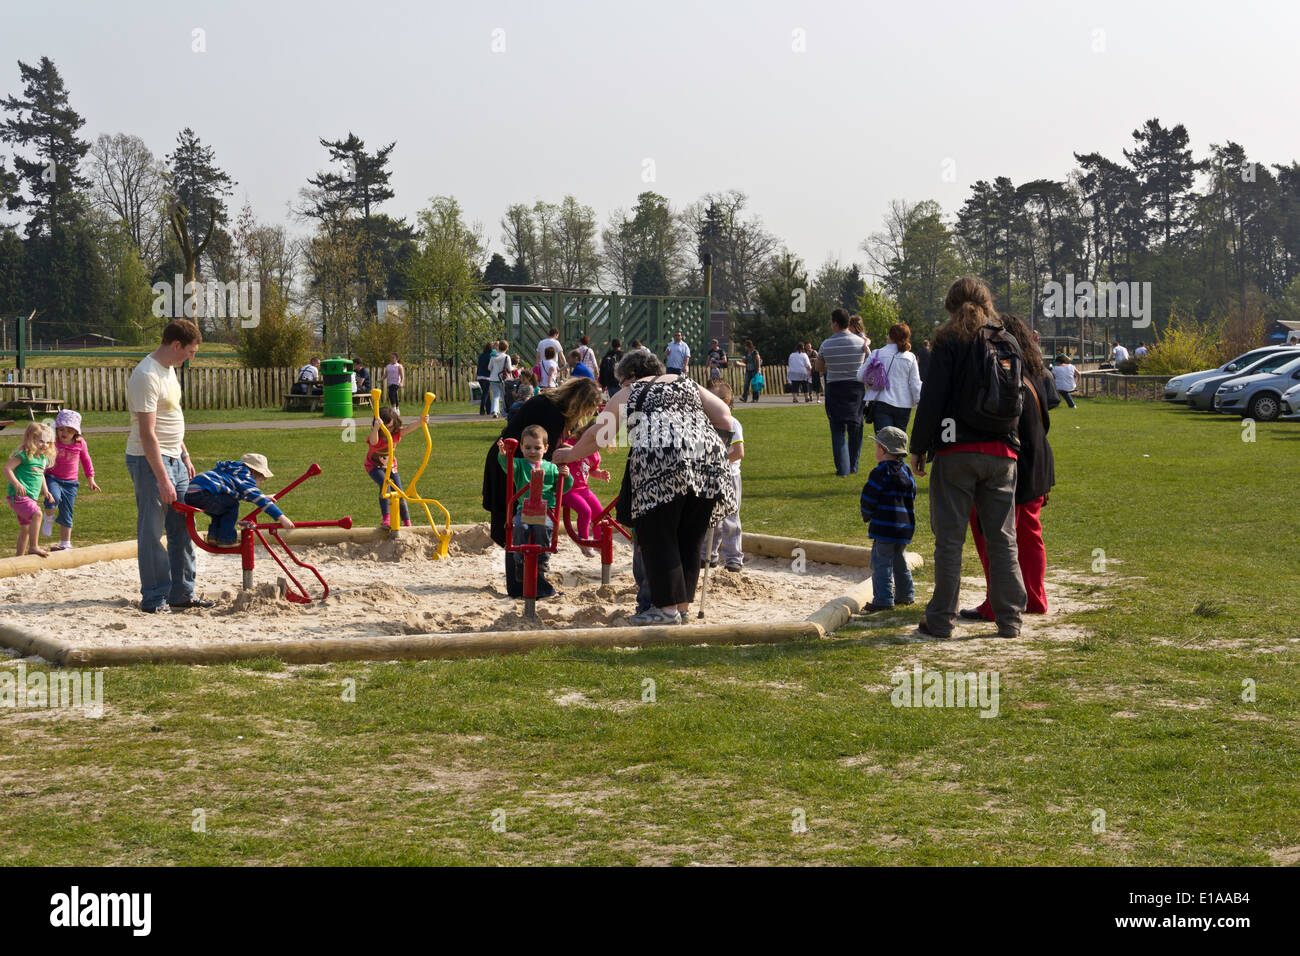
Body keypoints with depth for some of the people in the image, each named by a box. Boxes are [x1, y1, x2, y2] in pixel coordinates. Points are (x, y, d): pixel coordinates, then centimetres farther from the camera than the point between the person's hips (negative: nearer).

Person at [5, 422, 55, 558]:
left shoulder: (43, 458, 14)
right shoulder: (24, 455, -12)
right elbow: (7, 468, -17)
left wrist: (45, 491, 18)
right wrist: (16, 484, -29)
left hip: (31, 498, 9)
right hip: (18, 496, -9)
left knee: (25, 528, 16)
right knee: (36, 514, -28)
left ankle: (20, 556, 27)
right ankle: (33, 547, -25)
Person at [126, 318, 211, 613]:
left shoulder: (169, 369, 11)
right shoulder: (147, 376, -20)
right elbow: (147, 433, -23)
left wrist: (185, 456, 20)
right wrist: (162, 479, -25)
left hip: (174, 459, 10)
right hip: (149, 460, -10)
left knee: (183, 531, 11)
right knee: (152, 533, -2)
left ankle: (182, 594, 18)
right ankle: (154, 599, 4)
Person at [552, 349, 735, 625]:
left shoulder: (629, 393, 20)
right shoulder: (687, 384, 28)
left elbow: (596, 435, 26)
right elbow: (724, 417, 19)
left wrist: (569, 455, 42)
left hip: (660, 460, -4)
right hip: (709, 461, 5)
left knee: (658, 539, 2)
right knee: (690, 540, 13)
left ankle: (668, 608, -2)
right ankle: (683, 605, 16)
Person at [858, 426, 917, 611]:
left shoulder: (880, 474, -11)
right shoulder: (906, 472, 14)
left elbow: (868, 500, -11)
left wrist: (866, 515, 10)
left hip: (885, 526, -9)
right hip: (906, 526, 9)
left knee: (881, 562, -6)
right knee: (899, 560, 22)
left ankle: (883, 599, -11)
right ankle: (906, 594, 29)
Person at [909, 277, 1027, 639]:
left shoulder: (949, 342, -6)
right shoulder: (1010, 343, 10)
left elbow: (932, 399, -9)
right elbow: (1020, 398, 16)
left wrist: (918, 448, -3)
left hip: (956, 452, -4)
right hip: (1001, 453, 4)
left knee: (949, 538, 1)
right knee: (1003, 539, 8)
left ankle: (941, 618, 4)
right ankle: (1009, 618, 10)